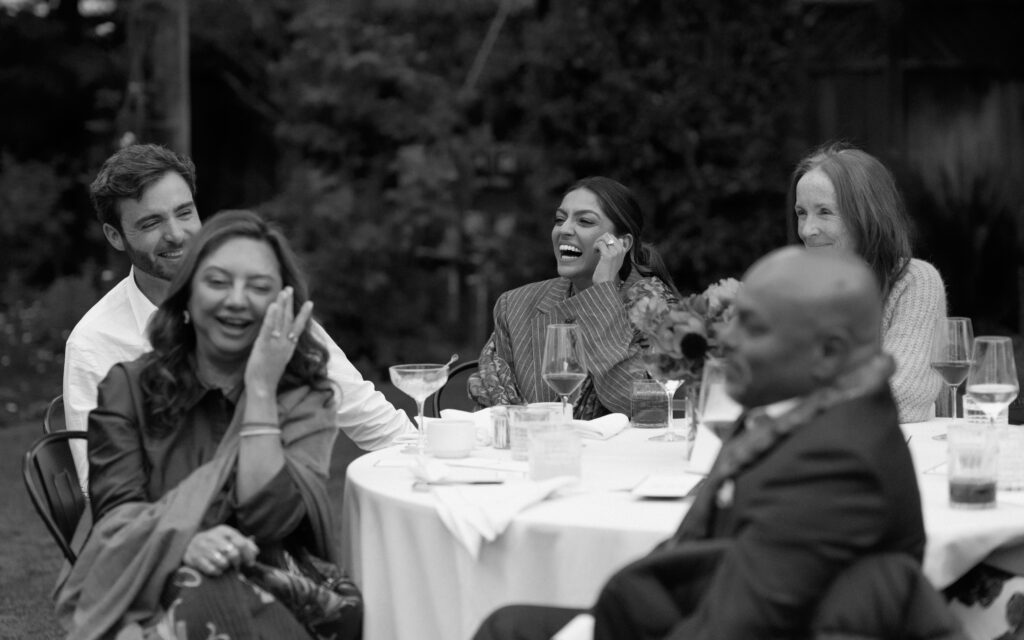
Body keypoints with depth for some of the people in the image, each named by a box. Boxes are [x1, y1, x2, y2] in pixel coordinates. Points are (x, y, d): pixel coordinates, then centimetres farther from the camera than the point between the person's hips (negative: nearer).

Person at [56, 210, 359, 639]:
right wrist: (185, 543, -26)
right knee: (210, 600, -36)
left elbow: (269, 516, -11)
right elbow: (116, 513, -5)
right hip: (152, 593, -1)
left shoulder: (305, 397, 4)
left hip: (276, 594, 1)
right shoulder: (127, 387, 6)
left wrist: (261, 388, -13)